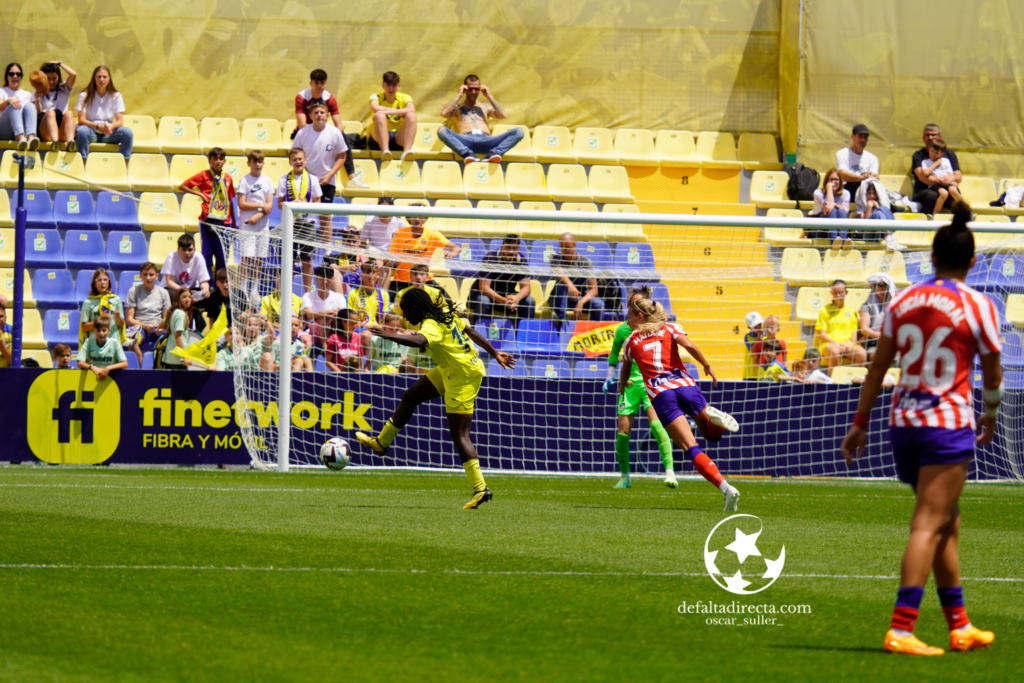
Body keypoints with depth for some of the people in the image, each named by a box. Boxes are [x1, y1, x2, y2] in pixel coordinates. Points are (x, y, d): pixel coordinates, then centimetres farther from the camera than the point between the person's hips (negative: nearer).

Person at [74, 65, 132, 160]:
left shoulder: (116, 96, 6)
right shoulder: (85, 95, 0)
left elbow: (120, 121, -1)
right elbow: (81, 120, -9)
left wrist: (111, 126, -26)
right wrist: (98, 126, -27)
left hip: (108, 133, 2)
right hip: (91, 132, -2)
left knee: (127, 131, -26)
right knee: (82, 131, -36)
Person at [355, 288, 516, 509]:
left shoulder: (432, 326, -24)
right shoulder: (445, 315, 4)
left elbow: (418, 341, -47)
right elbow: (472, 332, 12)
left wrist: (389, 335, -52)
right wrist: (495, 353, 20)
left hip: (463, 377, -10)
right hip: (450, 371, 10)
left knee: (459, 435, -9)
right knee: (410, 397, 19)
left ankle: (480, 489, -11)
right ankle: (381, 443, 35)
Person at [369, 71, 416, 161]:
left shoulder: (404, 98, 7)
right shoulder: (376, 97, 5)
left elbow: (412, 110, -17)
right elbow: (375, 108, -20)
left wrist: (388, 112, -26)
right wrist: (397, 111, -15)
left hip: (399, 137, 1)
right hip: (379, 138, -1)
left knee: (411, 115, -22)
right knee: (380, 115, -28)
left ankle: (407, 151, -41)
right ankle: (385, 150, -46)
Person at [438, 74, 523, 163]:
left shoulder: (485, 107, 32)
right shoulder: (458, 108, 26)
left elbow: (503, 115, 13)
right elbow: (444, 113, 3)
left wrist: (489, 96, 16)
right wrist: (458, 96, 10)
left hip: (486, 140, 2)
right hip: (466, 141, -2)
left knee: (519, 132, -22)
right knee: (442, 131, -33)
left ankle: (494, 153, -44)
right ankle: (468, 154, -49)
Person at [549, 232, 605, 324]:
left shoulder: (585, 261, -7)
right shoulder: (556, 257, -6)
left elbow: (594, 290, -14)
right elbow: (558, 272, -31)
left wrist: (581, 303, -32)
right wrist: (570, 285, -52)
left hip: (582, 298, 0)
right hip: (561, 299, 0)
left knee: (598, 304, -30)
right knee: (561, 283, -32)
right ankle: (560, 318, -38)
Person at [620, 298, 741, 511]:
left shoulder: (632, 340, 17)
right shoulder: (669, 328, 16)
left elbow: (625, 370, 34)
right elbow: (688, 345, -4)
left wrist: (623, 385, 55)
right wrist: (707, 366, 7)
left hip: (660, 395, -2)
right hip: (685, 385, 2)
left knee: (691, 448, -11)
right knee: (712, 435, 22)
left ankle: (726, 488, -29)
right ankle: (713, 416, -15)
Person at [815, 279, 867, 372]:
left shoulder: (851, 311, 17)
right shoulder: (825, 311, 10)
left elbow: (854, 334, 13)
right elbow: (822, 334, 2)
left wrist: (849, 343, -10)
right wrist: (835, 343, -14)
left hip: (847, 344, 2)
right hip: (828, 344, -2)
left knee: (862, 353, -30)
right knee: (834, 351, -39)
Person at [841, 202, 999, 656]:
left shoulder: (902, 302, 6)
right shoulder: (977, 306, -5)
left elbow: (878, 367, 9)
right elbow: (992, 373, 4)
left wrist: (860, 423, 17)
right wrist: (990, 416, 23)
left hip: (904, 421, 5)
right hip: (949, 423, -5)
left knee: (947, 524, 17)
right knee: (930, 525, -8)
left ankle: (960, 626, 23)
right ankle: (901, 629, -18)